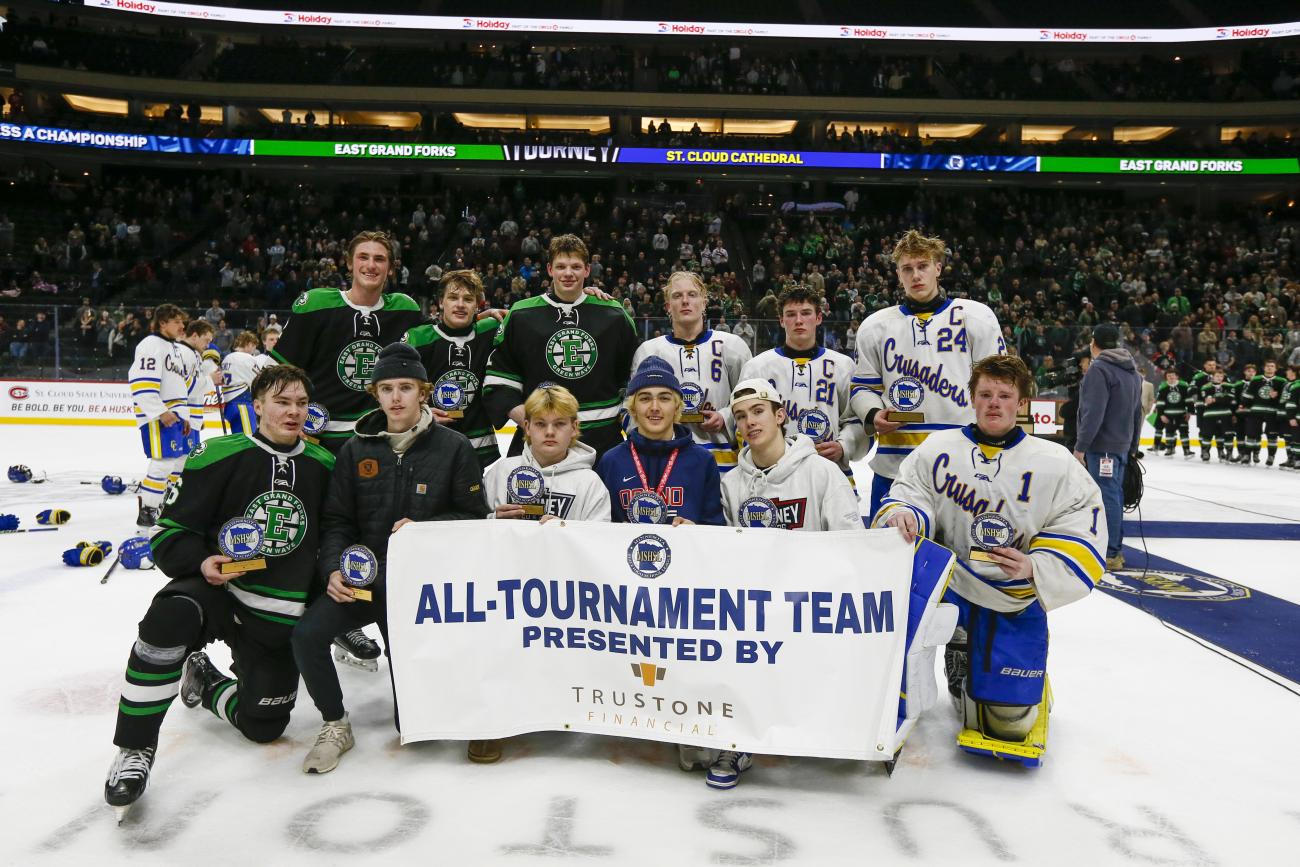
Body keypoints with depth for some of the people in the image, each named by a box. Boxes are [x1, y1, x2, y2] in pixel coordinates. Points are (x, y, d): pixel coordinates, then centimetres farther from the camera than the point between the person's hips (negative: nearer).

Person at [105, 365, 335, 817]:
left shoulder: (324, 466, 1)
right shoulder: (219, 456, -10)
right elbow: (169, 532, -8)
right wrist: (201, 562, -26)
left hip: (279, 615, 3)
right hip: (216, 588, -3)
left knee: (264, 724, 1)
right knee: (169, 618, -37)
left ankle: (205, 680, 34)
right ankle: (135, 749, -19)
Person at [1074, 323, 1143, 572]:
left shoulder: (1099, 369, -13)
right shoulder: (1132, 371, 17)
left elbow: (1093, 413, -20)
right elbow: (1137, 413, 20)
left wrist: (1081, 446, -16)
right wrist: (1132, 447, 24)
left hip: (1102, 446, -9)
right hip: (1122, 445, 9)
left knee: (1107, 497, -7)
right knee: (1115, 496, 14)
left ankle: (1110, 555, -5)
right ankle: (1116, 550, 21)